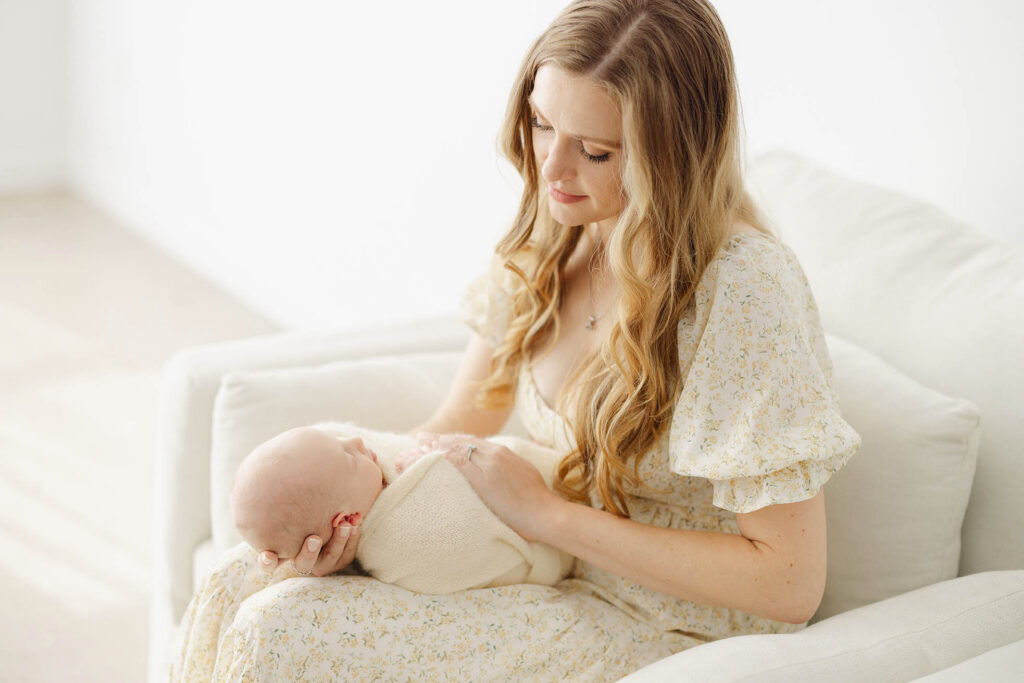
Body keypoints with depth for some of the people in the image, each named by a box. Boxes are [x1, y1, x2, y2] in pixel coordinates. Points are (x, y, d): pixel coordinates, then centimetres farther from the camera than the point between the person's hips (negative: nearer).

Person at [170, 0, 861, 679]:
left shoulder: (744, 288, -24)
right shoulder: (551, 242, -1)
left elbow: (791, 584, -24)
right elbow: (459, 428, 10)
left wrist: (547, 512, -21)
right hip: (557, 573, 7)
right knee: (238, 588, -6)